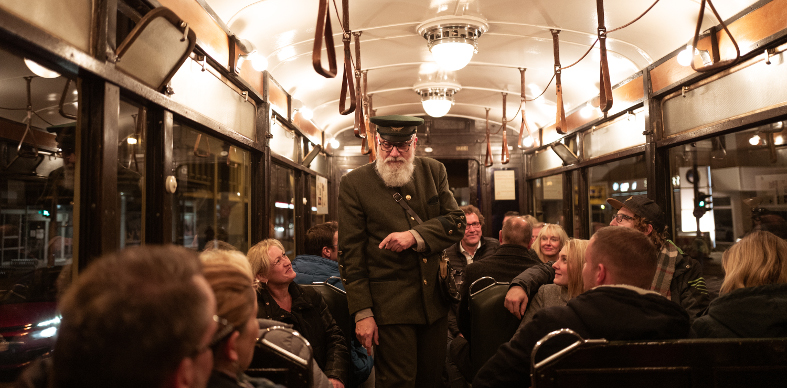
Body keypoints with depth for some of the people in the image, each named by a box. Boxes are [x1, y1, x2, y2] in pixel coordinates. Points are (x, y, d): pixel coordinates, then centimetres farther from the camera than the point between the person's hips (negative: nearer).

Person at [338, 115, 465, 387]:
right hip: (390, 303, -4)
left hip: (435, 299, 4)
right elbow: (351, 254, -7)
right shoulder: (354, 184, -6)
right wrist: (362, 313, -10)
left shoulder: (433, 172, 6)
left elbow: (457, 222, 1)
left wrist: (415, 236, -18)